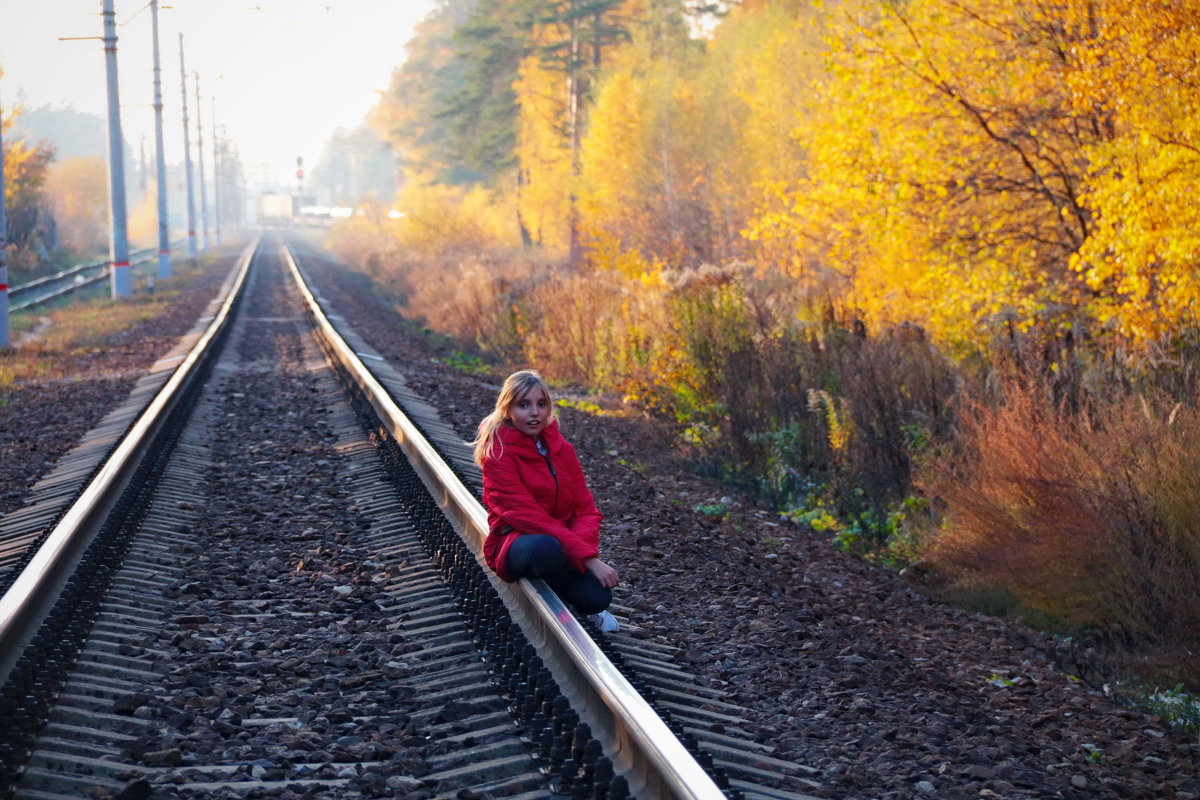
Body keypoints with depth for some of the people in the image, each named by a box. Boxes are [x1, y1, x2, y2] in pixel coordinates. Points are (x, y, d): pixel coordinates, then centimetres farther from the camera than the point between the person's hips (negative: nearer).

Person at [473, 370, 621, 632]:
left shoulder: (561, 448, 6)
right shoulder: (498, 453, -12)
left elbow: (585, 508, 3)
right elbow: (526, 515, -20)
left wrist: (586, 548, -22)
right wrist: (588, 558, -27)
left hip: (566, 542, 4)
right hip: (515, 542, -4)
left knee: (598, 597, -26)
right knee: (545, 546, -41)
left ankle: (591, 608, 12)